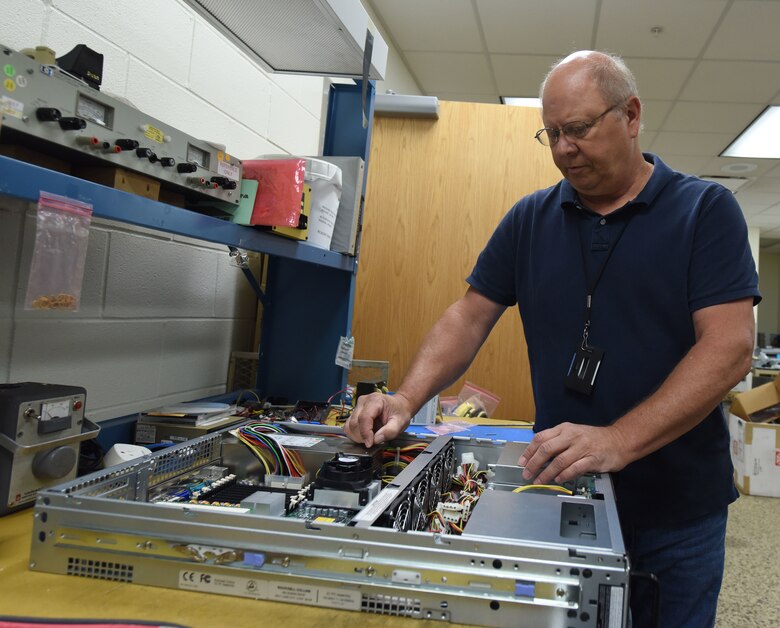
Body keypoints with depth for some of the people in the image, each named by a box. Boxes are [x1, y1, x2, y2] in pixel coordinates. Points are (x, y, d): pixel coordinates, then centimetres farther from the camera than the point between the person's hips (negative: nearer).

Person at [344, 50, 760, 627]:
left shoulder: (706, 210, -7)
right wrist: (407, 400, -14)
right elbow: (471, 315, 3)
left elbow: (730, 347, -17)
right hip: (559, 491, 2)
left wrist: (619, 441, -29)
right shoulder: (530, 219, 3)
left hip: (677, 511, -2)